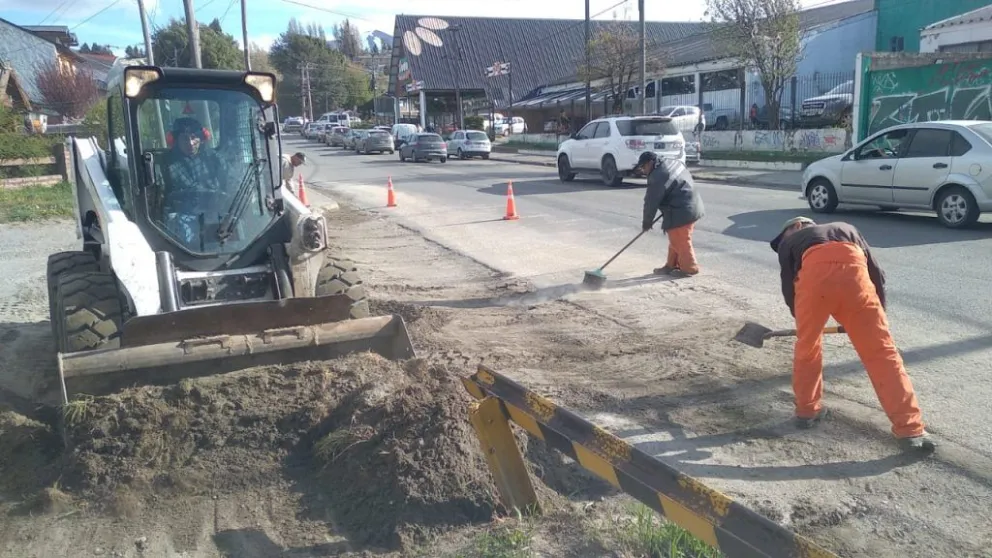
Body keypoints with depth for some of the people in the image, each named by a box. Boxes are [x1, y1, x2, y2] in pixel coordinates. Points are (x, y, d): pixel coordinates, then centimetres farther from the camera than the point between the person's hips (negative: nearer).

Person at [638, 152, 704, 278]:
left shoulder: (657, 178, -19)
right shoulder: (672, 163, 10)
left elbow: (651, 203, -14)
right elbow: (688, 178, 22)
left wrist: (646, 222, 0)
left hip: (681, 212, -11)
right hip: (690, 207, 11)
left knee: (680, 242, 2)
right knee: (675, 240, 18)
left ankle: (689, 268, 14)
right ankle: (672, 265, 27)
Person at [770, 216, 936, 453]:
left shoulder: (788, 242, 35)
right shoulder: (847, 229, 44)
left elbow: (788, 286, 24)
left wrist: (802, 317, 40)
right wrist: (876, 315, 44)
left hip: (814, 272, -2)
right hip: (853, 271, 2)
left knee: (807, 346, 21)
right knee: (881, 352, 7)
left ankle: (807, 411, 33)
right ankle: (911, 431, 4)